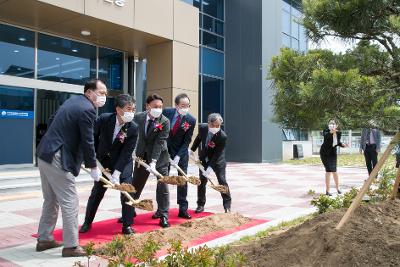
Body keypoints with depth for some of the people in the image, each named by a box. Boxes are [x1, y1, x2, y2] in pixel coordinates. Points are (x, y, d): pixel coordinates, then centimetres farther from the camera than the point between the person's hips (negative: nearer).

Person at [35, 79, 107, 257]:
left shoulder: (73, 101, 15)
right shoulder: (87, 109, -15)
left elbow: (51, 122, 22)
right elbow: (87, 142, -15)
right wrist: (93, 167, -5)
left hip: (45, 154, 10)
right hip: (58, 160, -10)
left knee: (51, 201, 19)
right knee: (70, 202, -2)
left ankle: (44, 239, 30)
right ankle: (71, 246, 5)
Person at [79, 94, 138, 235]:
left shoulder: (133, 128, -22)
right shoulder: (103, 119, -20)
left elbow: (126, 153, -22)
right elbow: (93, 137, -2)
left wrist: (116, 173, -25)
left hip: (123, 163, -1)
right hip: (103, 161, 1)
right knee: (96, 192, 7)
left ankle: (127, 226, 8)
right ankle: (87, 222, 25)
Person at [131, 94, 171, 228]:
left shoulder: (164, 121, -17)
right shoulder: (138, 117, -7)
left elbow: (159, 142, -23)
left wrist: (153, 161, -30)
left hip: (159, 156, -3)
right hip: (141, 156, 3)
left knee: (162, 186, -3)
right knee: (136, 184, 13)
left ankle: (163, 217, 7)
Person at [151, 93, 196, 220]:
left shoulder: (191, 120, -14)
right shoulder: (166, 112, -12)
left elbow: (187, 141, -12)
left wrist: (178, 156, -19)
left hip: (181, 153, -1)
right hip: (165, 150, 1)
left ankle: (183, 209, 13)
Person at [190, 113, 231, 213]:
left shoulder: (223, 136, -30)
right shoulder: (202, 128, -18)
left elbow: (217, 153, -27)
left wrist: (210, 166, -29)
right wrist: (192, 149, 10)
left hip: (217, 160, -4)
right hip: (204, 159, 4)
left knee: (222, 181, -3)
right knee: (202, 181, 5)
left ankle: (227, 205, 12)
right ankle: (200, 205, 17)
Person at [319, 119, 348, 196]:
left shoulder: (338, 133, -5)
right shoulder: (326, 131, -18)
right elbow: (325, 135, -43)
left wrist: (343, 145, -6)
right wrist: (331, 132, -61)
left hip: (333, 153, 4)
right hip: (325, 153, -4)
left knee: (334, 171, 11)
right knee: (328, 170, -11)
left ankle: (337, 188, 31)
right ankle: (327, 191, -3)